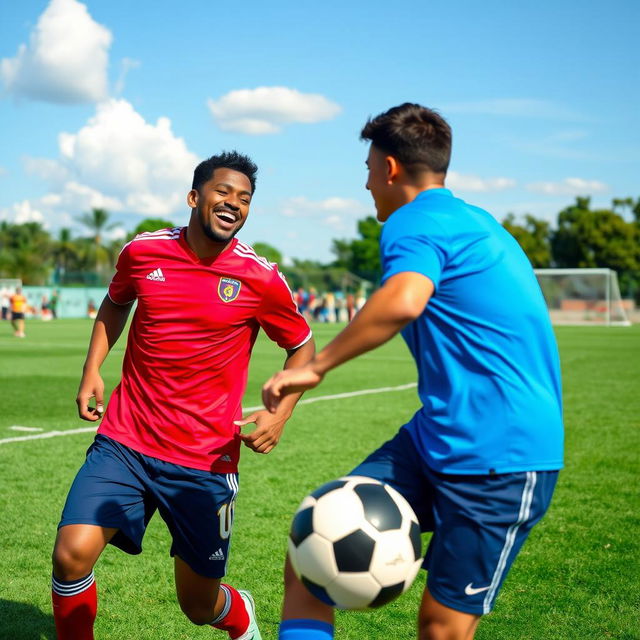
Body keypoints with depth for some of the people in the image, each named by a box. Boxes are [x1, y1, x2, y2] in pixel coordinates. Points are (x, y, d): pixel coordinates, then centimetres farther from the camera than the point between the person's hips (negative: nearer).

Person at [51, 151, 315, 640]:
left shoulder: (260, 279, -7)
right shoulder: (143, 251, 0)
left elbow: (302, 347, 8)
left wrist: (281, 415, -7)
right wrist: (92, 369, 8)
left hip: (205, 462, -1)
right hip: (124, 442, 2)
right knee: (72, 554, -18)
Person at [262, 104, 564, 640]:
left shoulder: (414, 223, -12)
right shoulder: (473, 221, 18)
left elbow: (403, 301, -35)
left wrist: (315, 367, -24)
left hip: (499, 461, -9)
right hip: (437, 439, 9)